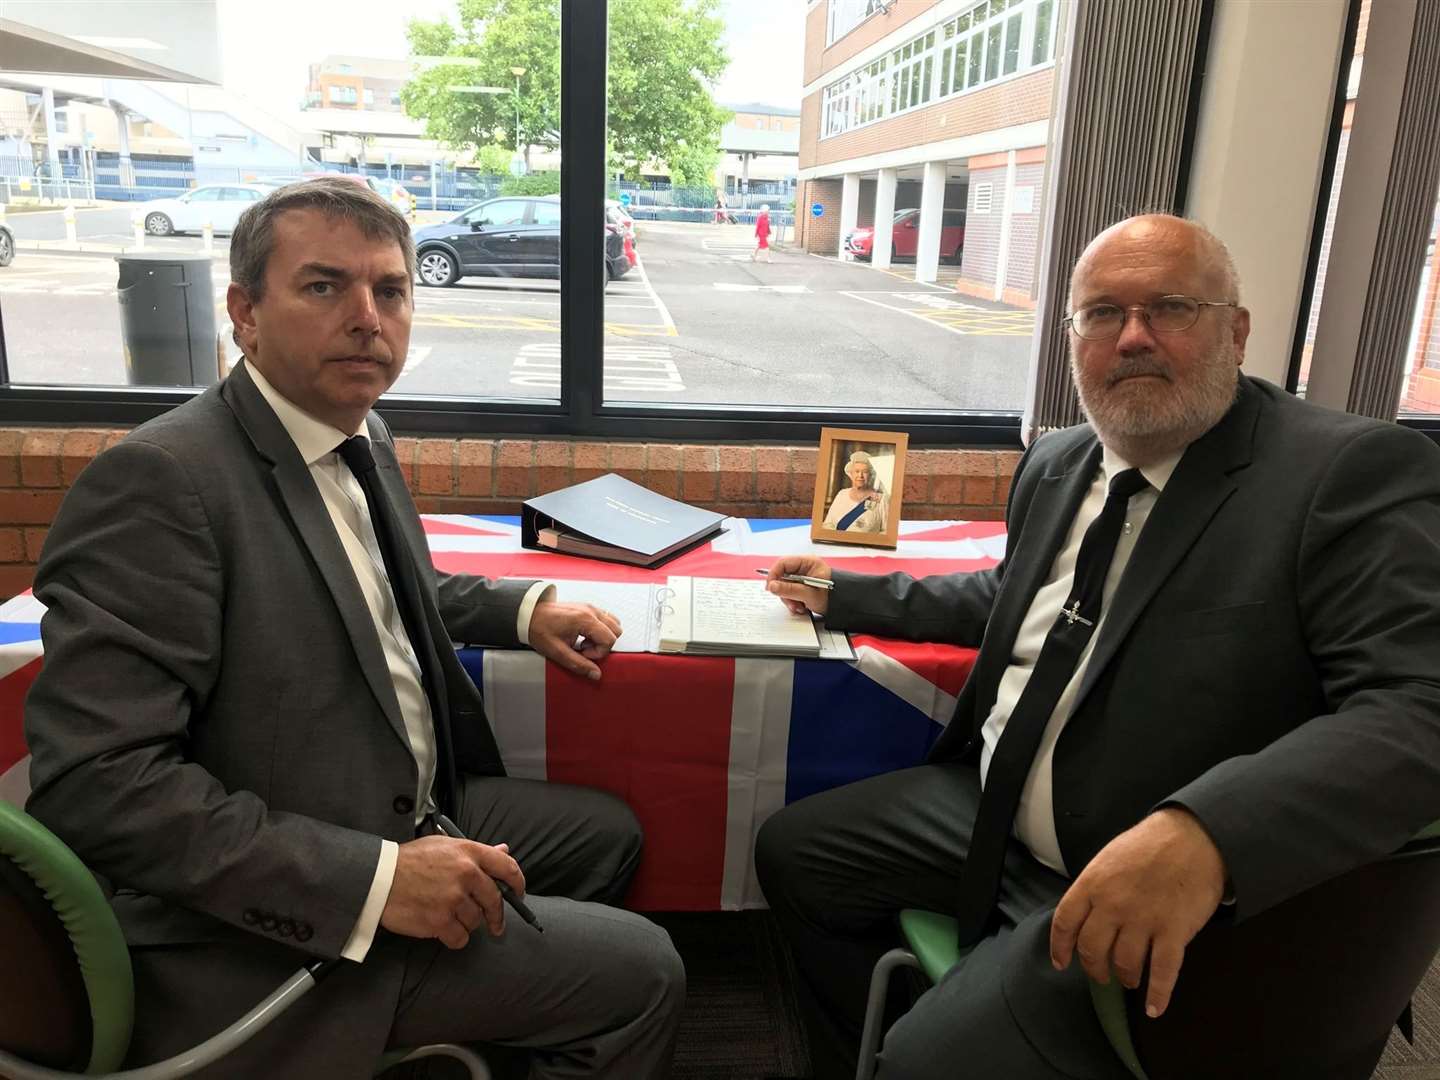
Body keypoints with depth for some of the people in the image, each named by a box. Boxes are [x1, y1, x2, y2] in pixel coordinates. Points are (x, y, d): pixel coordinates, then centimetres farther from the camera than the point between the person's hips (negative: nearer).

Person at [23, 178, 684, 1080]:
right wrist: (374, 880, -29)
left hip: (410, 816, 9)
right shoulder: (159, 481, -24)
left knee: (608, 832, 23)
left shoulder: (362, 436, 3)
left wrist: (523, 610, 7)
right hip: (278, 937, -9)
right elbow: (94, 779, -27)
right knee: (643, 974, -7)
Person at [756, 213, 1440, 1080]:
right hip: (992, 814, 8)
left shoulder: (1357, 472, -16)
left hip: (1172, 896, -7)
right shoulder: (1056, 463, 7)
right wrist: (849, 595, 19)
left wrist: (1207, 832, -41)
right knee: (791, 852, 11)